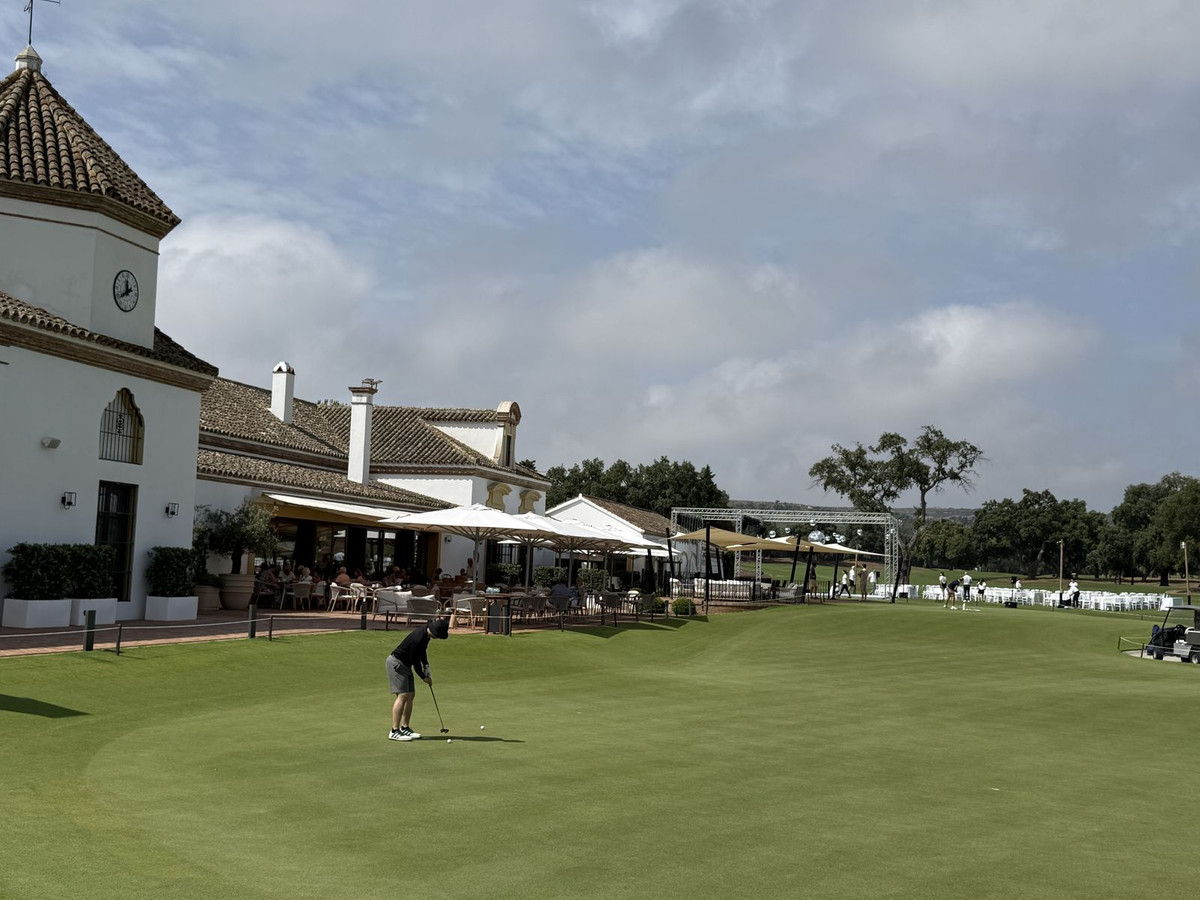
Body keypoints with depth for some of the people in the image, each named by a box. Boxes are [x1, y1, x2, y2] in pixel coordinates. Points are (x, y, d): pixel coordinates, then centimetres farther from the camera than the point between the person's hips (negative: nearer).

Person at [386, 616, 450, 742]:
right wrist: (424, 677, -7)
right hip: (396, 663, -10)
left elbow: (422, 652, 14)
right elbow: (415, 661, -21)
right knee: (403, 695, -14)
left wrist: (427, 669, 4)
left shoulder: (426, 633, -1)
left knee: (411, 695, 7)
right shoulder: (418, 638, -30)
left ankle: (404, 728, 13)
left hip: (405, 664, 10)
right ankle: (394, 731, -14)